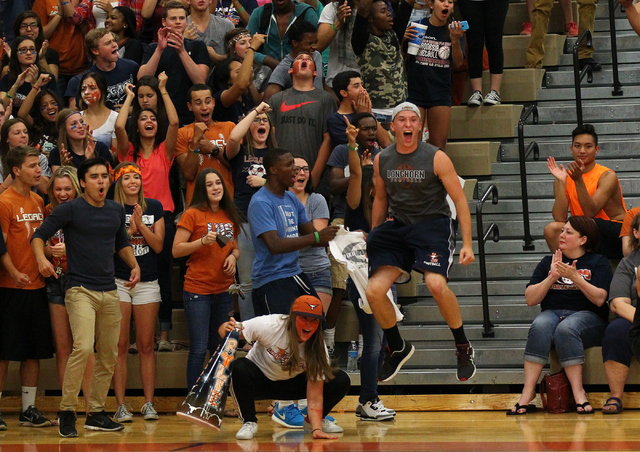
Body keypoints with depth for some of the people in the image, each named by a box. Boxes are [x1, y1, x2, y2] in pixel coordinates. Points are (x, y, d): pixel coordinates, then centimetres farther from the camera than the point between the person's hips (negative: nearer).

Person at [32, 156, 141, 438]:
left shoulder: (116, 211, 11)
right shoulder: (71, 210, -5)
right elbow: (39, 235, -3)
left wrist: (134, 265, 11)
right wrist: (41, 258, -22)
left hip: (109, 291, 6)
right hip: (80, 289, -6)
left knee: (109, 356, 7)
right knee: (83, 347, -22)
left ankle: (96, 414, 17)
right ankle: (67, 412, -13)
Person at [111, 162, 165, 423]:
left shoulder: (154, 207, 8)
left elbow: (158, 245, 2)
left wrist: (141, 225, -11)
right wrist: (130, 229, -17)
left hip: (147, 282, 2)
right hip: (118, 281, -2)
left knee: (146, 345, 3)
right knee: (120, 345, -3)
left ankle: (149, 404, 5)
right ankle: (120, 406, -2)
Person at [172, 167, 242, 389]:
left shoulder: (229, 216, 12)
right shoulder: (192, 214, -6)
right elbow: (176, 250, -8)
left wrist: (233, 257, 1)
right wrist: (203, 241, -20)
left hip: (223, 290, 6)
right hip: (197, 290, -6)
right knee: (199, 349, -7)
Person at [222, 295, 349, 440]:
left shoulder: (318, 349, -22)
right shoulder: (269, 326, -29)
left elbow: (315, 395, -25)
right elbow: (224, 329, -23)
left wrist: (317, 429, -37)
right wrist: (227, 329, -48)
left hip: (291, 385, 2)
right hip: (259, 381, -2)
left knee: (341, 381, -18)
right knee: (239, 368, -39)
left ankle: (314, 422, 9)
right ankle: (249, 422, -16)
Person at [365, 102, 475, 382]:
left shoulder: (436, 158, -9)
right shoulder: (382, 160, 4)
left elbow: (459, 200, -6)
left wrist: (467, 243, -12)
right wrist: (373, 239, 21)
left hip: (433, 225, -5)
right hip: (398, 227, 5)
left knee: (436, 284, -30)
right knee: (374, 291, -10)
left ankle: (463, 348, -7)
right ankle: (397, 348, 16)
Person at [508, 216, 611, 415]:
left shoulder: (597, 262, 10)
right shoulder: (548, 262, 19)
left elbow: (599, 299, -5)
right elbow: (530, 299, 9)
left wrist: (575, 277, -15)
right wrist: (552, 277, -3)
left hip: (586, 316, -2)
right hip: (552, 313, 3)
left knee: (565, 328, -38)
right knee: (540, 326, -35)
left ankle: (578, 391, -38)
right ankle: (528, 391, -41)